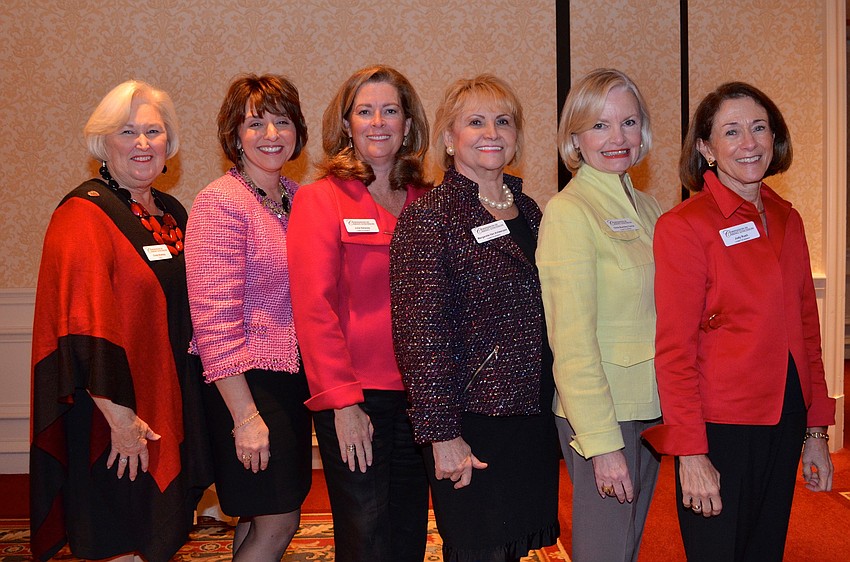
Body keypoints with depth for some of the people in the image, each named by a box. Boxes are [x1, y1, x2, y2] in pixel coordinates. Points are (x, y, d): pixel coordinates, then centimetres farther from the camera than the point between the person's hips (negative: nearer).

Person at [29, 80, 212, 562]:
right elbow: (85, 328, -20)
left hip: (169, 408, 7)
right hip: (110, 417, -7)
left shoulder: (172, 213, 11)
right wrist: (120, 416, -23)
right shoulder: (84, 214, -12)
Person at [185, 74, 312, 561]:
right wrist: (246, 416, -19)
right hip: (246, 379, -7)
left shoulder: (297, 197, 9)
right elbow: (215, 320, -18)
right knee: (278, 521, -1)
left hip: (294, 375, 7)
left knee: (265, 518, 14)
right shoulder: (220, 202, -13)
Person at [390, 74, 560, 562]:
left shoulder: (528, 210, 11)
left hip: (535, 419, 7)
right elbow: (421, 335, -15)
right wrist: (441, 434, -17)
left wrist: (556, 408, 12)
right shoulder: (430, 218, -11)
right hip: (474, 426, -6)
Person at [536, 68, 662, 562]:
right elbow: (572, 340, -18)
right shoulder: (568, 211, -13)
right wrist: (601, 443, -19)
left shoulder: (646, 208, 10)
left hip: (651, 408, 7)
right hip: (599, 413, -7)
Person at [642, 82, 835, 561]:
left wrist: (815, 431, 11)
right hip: (720, 427, -6)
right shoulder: (685, 225, -11)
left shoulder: (788, 220, 9)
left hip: (784, 422, 6)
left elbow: (807, 331, 13)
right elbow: (674, 350, -13)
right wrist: (691, 454, -16)